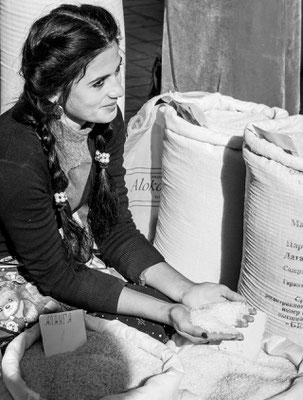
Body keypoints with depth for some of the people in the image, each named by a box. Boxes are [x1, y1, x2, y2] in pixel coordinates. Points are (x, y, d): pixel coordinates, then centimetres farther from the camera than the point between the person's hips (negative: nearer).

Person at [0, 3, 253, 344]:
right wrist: (166, 313, -28)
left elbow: (116, 231, -3)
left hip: (79, 257, 6)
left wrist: (185, 291, -17)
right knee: (153, 327, -18)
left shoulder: (106, 125, -11)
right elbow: (56, 276, -24)